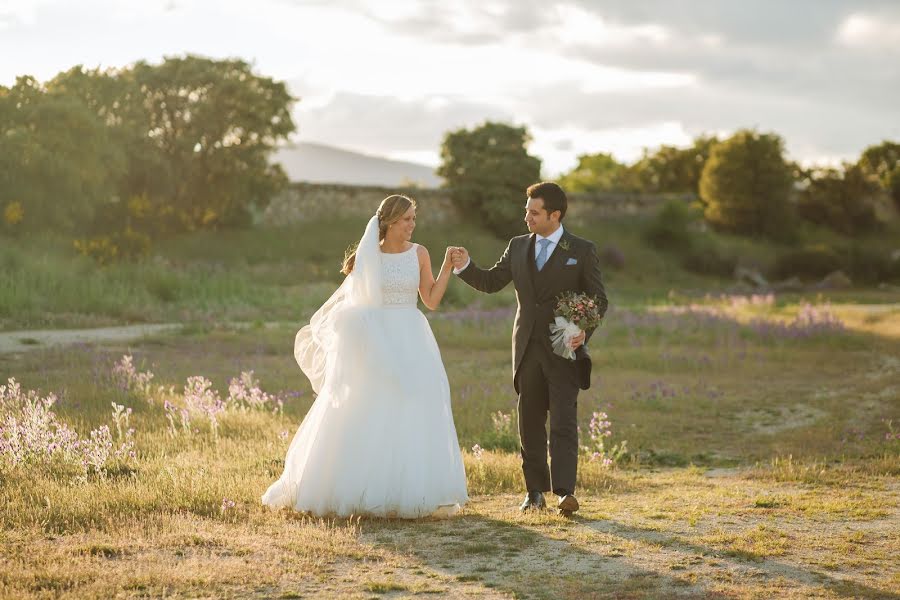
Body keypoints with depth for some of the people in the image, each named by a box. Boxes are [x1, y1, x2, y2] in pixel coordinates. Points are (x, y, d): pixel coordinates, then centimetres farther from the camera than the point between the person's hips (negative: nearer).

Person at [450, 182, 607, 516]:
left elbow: (598, 299, 0)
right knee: (530, 423, 8)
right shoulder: (518, 247, 11)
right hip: (528, 350, 4)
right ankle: (535, 491, 16)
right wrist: (465, 266, -6)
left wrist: (584, 331, -16)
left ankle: (565, 492, -14)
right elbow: (491, 282, 12)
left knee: (563, 422, -10)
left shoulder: (581, 251, -1)